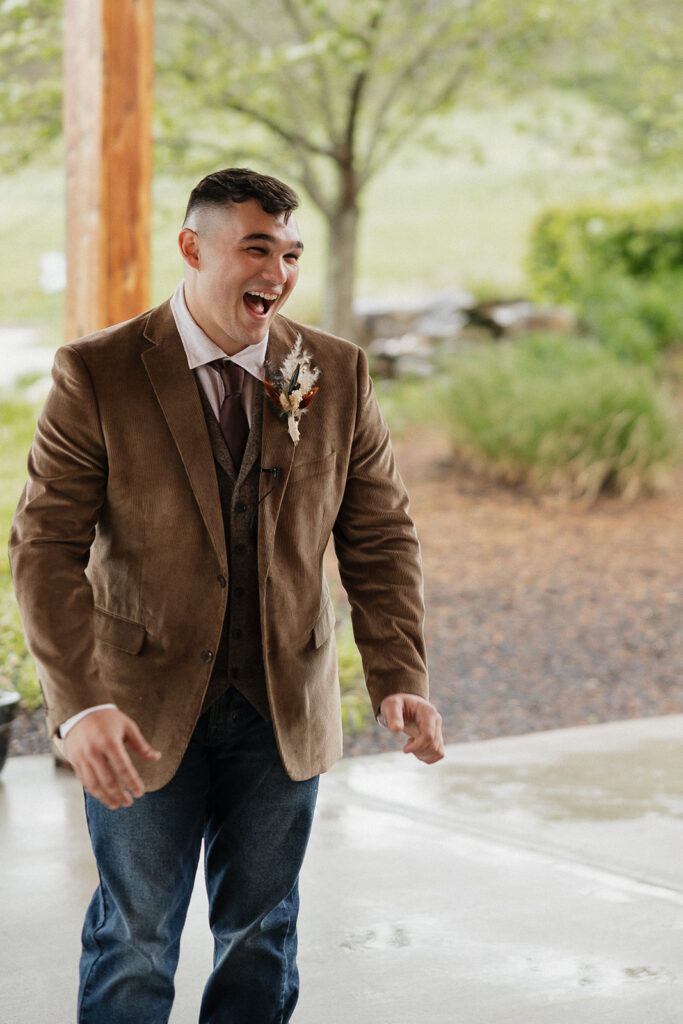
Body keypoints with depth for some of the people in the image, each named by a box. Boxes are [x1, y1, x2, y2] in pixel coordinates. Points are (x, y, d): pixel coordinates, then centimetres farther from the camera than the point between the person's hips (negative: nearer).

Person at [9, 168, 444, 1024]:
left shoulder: (338, 375, -2)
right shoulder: (97, 376, -12)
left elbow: (379, 538, 2)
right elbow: (46, 548, -15)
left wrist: (399, 676, -13)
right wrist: (80, 705, -28)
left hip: (284, 711, 3)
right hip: (143, 710, -3)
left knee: (259, 932, 15)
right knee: (134, 942, 9)